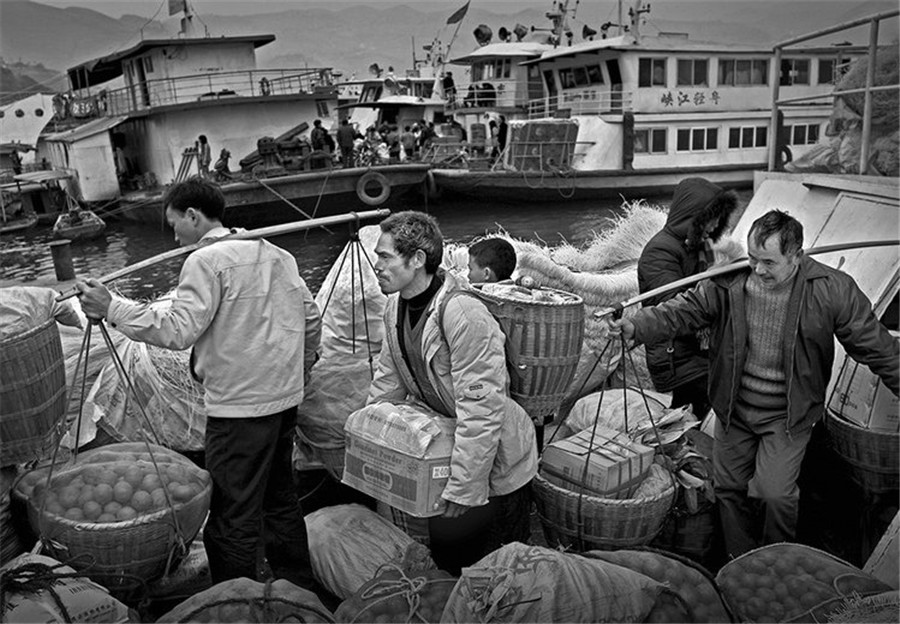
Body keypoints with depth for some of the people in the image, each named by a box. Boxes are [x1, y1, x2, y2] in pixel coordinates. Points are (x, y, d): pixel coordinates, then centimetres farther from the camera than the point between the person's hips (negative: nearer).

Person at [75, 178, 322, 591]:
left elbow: (179, 329, -20)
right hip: (285, 397, 8)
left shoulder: (207, 261, -12)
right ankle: (299, 591, 33)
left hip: (239, 405, -8)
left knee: (232, 515, 3)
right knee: (279, 496, 21)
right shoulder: (276, 253, 10)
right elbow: (311, 316, 14)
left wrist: (111, 309, -14)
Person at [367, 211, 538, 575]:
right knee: (444, 561, 19)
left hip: (496, 464, -8)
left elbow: (480, 412, -29)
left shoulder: (463, 314, -30)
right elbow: (387, 383, 9)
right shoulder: (395, 307, -2)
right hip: (441, 449, 8)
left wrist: (462, 490, -25)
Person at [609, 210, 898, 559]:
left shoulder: (833, 291, -16)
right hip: (734, 410, 3)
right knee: (729, 488, 12)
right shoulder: (728, 284, -11)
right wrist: (637, 327, -30)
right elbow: (682, 310, -13)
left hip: (788, 415, -3)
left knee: (775, 493, -12)